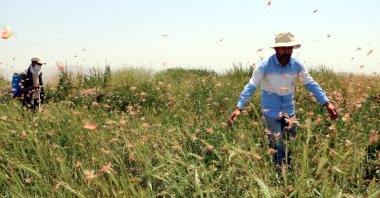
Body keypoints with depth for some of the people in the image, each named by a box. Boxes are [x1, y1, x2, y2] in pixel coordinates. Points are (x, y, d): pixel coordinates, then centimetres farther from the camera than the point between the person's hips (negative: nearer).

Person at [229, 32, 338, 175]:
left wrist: (327, 104, -10)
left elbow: (311, 85, -2)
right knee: (277, 149, -5)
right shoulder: (264, 66, -16)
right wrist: (239, 108, -30)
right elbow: (251, 86, -19)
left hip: (289, 112, 4)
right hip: (271, 113, -4)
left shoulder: (297, 65, -5)